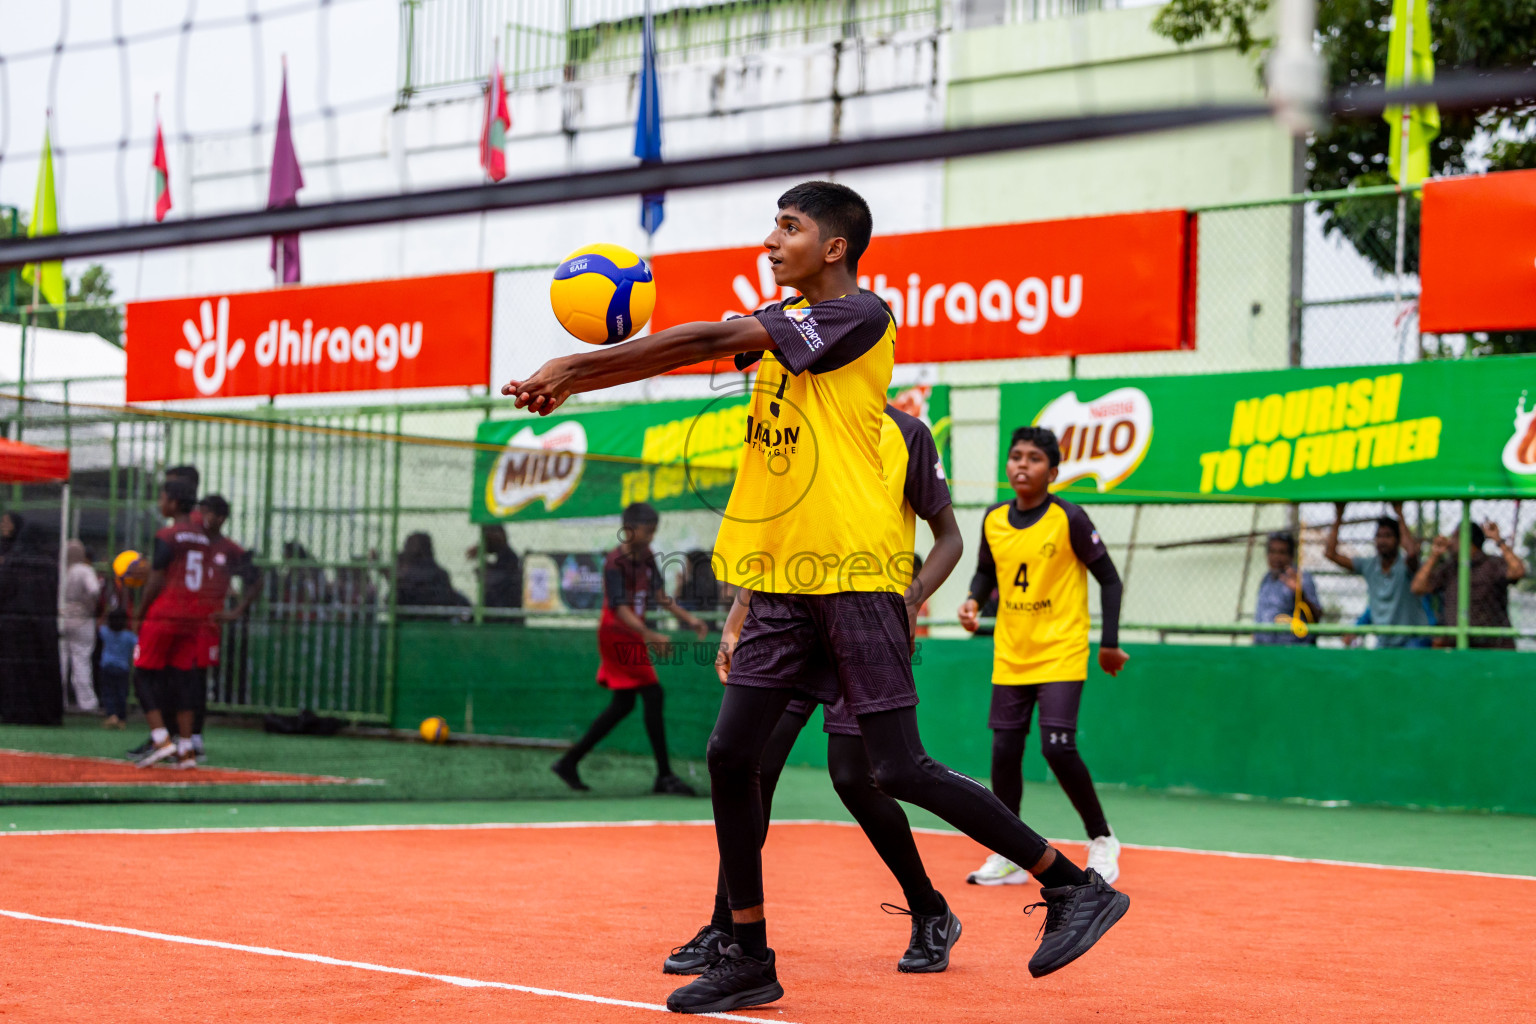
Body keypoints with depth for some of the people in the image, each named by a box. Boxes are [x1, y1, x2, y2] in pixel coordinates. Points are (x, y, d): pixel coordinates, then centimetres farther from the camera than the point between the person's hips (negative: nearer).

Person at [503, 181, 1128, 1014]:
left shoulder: (861, 315, -12)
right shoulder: (784, 321, 16)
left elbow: (707, 341, -16)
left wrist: (575, 366, -15)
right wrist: (573, 378, -3)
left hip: (854, 574, -8)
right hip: (782, 577, 8)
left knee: (898, 770, -10)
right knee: (730, 755, 1)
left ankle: (1077, 886, 2)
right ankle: (748, 959, 11)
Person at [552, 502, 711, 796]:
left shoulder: (647, 556, 6)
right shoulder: (615, 562, -19)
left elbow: (659, 596, 13)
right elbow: (620, 607, -29)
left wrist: (689, 618, 1)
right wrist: (649, 635, -41)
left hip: (633, 637, 9)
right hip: (617, 636, -9)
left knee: (623, 705, 14)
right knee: (652, 694, -14)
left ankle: (569, 762, 23)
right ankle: (665, 776, -12)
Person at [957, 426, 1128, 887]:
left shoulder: (1069, 519, -11)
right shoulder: (993, 520, 2)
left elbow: (1109, 579, -4)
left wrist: (1109, 643, -6)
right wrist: (974, 600, -3)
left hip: (1061, 654, -5)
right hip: (1010, 656, 5)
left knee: (1058, 748, -15)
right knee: (1004, 752, 2)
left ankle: (1101, 840, 5)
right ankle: (1007, 855, 16)